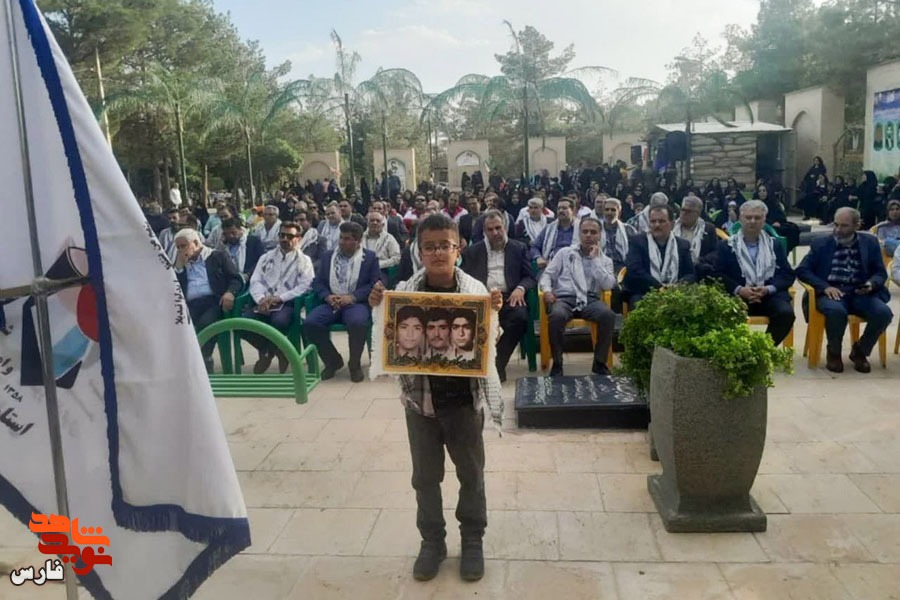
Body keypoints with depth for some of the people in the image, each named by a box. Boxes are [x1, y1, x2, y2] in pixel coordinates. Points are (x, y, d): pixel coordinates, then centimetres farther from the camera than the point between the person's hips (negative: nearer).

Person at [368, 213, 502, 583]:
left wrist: (493, 313, -22)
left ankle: (472, 540, 35)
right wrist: (378, 309, -18)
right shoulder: (405, 292, -6)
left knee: (471, 473, 15)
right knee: (425, 476, 15)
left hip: (464, 397, 0)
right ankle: (431, 540, 34)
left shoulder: (475, 289, -8)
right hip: (420, 397, 1)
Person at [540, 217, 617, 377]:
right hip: (564, 297, -1)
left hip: (589, 299, 1)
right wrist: (547, 290, -11)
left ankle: (599, 362, -14)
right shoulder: (565, 253, 15)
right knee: (556, 316, -37)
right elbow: (547, 274, 11)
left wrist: (595, 259, -1)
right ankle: (557, 363, -19)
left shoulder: (605, 260, 16)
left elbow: (608, 285, -1)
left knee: (608, 315, -31)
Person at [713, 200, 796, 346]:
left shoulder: (774, 244, 18)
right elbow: (717, 274, 1)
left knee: (786, 313, -28)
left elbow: (787, 275, 9)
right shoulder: (726, 245, 11)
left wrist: (768, 289, -11)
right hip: (738, 296, -2)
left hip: (770, 295, 2)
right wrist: (739, 289, -16)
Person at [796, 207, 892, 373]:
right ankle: (834, 352, -6)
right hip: (831, 292, -2)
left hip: (860, 293, 2)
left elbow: (881, 273, 11)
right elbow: (802, 270, 1)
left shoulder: (870, 242, 12)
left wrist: (871, 284, -14)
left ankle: (859, 351, 1)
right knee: (836, 311, -37)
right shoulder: (821, 244, 7)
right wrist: (825, 287, -15)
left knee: (884, 313, -27)